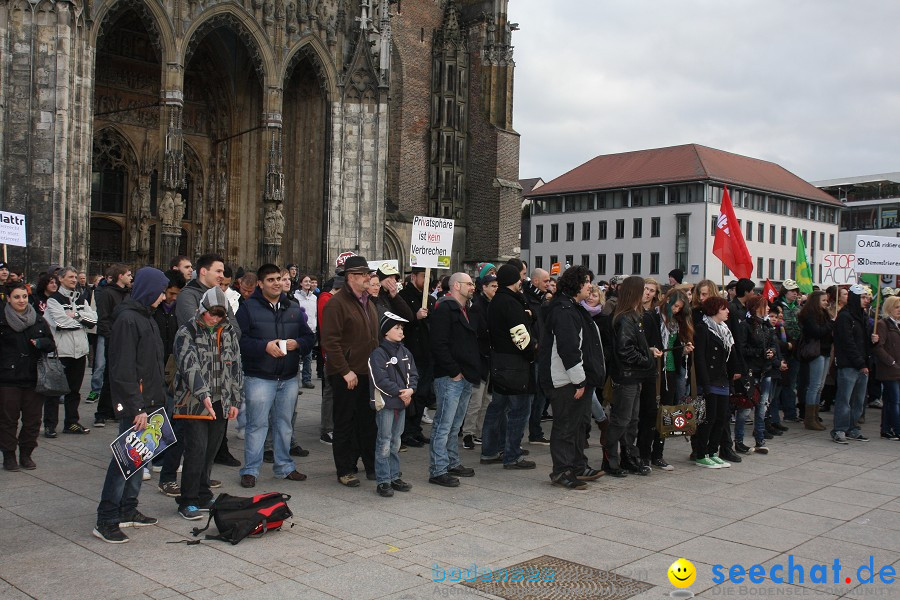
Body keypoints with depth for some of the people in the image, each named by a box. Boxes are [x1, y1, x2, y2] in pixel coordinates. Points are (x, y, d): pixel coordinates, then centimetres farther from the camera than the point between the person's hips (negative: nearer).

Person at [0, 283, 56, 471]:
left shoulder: (38, 320, 9)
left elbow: (51, 345, 16)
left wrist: (42, 343, -5)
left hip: (33, 378, 3)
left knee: (33, 419, 5)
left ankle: (26, 454, 19)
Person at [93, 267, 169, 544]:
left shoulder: (145, 317, 15)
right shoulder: (127, 319, -15)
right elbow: (123, 369, -20)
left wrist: (158, 397, 15)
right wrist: (136, 408, -21)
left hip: (147, 400, 10)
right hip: (134, 403, -10)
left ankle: (128, 511, 23)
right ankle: (106, 520, -1)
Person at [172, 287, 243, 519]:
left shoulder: (228, 334, 11)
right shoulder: (187, 332, -5)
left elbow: (236, 368, 15)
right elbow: (189, 365, -19)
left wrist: (235, 401, 11)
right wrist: (204, 395, -31)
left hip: (220, 405, 5)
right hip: (193, 404, -5)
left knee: (210, 453, 10)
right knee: (196, 452, -8)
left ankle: (203, 497, 24)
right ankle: (188, 502, 4)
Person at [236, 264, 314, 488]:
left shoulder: (294, 309, 13)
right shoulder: (248, 308, -2)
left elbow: (309, 337, 12)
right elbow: (239, 340, -10)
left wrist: (296, 343, -8)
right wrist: (265, 346, -21)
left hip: (289, 377, 5)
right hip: (259, 377, -5)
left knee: (284, 424, 13)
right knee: (257, 424, -2)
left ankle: (285, 466, 24)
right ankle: (250, 470, 9)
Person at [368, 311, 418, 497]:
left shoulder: (405, 353, 11)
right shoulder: (378, 354, -12)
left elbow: (413, 375, 10)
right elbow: (380, 381, -18)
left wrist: (410, 390, -10)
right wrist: (400, 392, -15)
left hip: (402, 403, 7)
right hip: (385, 404, -7)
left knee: (396, 442, 15)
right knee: (384, 442, -2)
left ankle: (394, 477, 25)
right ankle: (383, 481, 4)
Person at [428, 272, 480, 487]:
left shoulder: (465, 310, 19)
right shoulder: (444, 310, -11)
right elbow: (439, 345, -19)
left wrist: (474, 370, 15)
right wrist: (454, 372, -18)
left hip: (465, 377, 10)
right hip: (450, 378, -10)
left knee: (455, 425, 17)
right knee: (443, 425, -6)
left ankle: (452, 464, 26)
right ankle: (438, 471, -3)